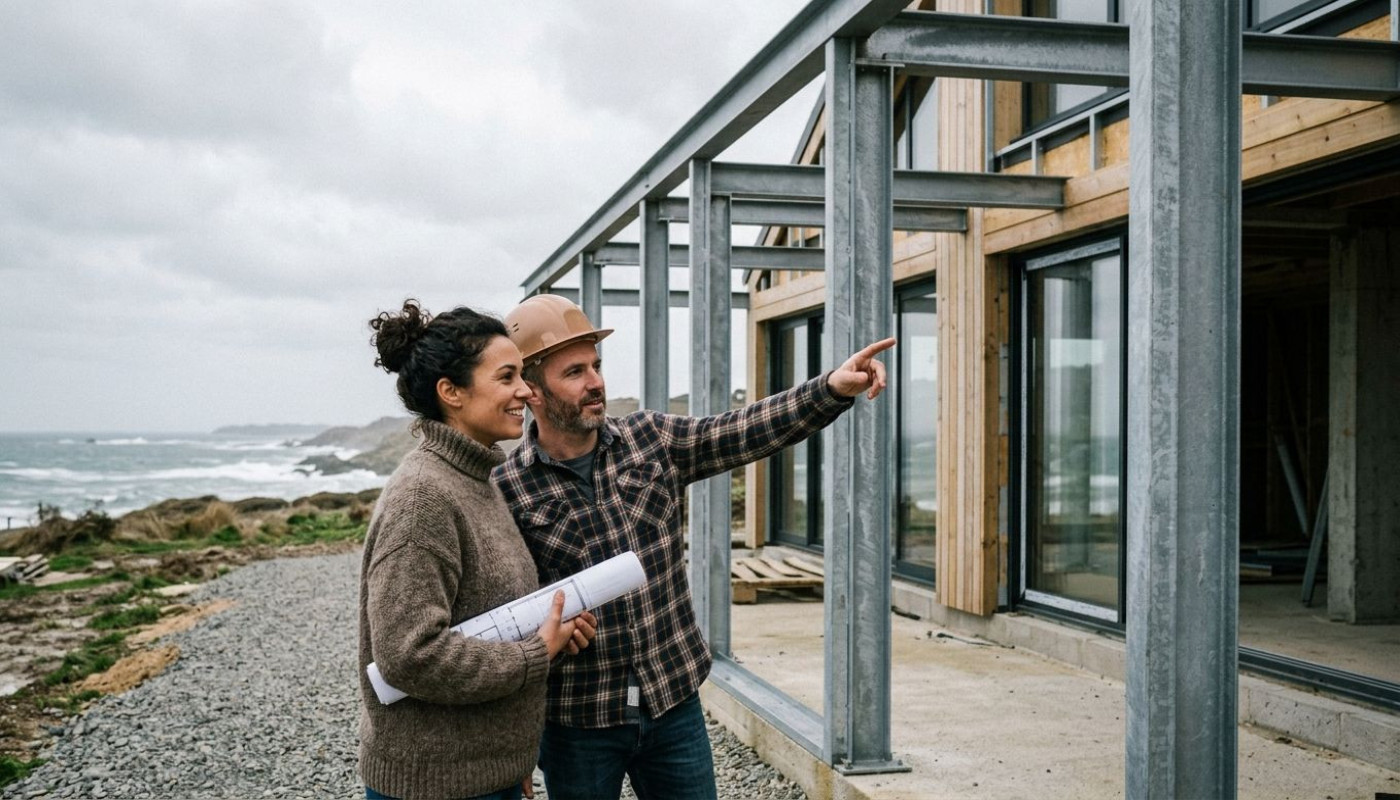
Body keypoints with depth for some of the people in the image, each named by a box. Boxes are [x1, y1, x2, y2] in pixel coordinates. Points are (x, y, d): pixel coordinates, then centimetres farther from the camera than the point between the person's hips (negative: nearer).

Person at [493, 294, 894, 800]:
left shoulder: (652, 439, 1)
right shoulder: (507, 492, -10)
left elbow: (744, 432, -4)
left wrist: (832, 389, -19)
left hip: (675, 705, 3)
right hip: (577, 721, -3)